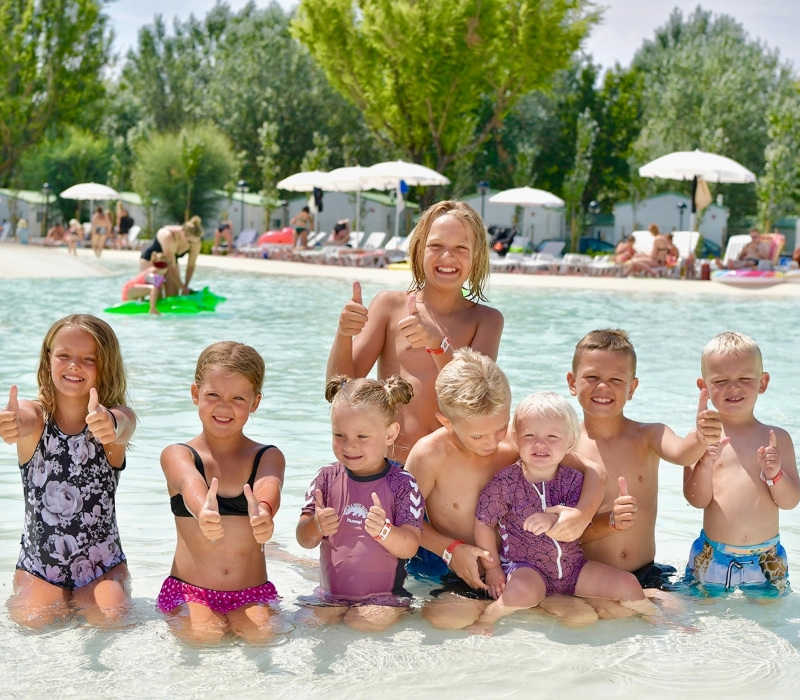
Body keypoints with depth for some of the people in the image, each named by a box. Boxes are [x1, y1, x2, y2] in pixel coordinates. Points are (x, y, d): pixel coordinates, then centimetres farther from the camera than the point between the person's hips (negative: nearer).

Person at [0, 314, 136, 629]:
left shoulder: (116, 416, -10)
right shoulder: (33, 415, -7)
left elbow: (122, 424, -35)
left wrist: (110, 426, -61)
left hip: (103, 565, -1)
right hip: (37, 564, 1)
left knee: (109, 616, -23)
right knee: (32, 619, -19)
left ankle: (77, 600, 11)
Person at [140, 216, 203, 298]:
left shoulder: (196, 242, -22)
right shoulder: (169, 236, -38)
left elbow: (191, 266, -9)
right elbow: (171, 267, -35)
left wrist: (186, 286, -11)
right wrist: (182, 287, -30)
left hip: (169, 263, 5)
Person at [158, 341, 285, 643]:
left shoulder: (269, 457, 2)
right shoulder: (176, 455, -2)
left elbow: (268, 488, -22)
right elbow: (190, 485, -26)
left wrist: (264, 512, -48)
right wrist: (203, 512, -52)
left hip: (252, 594, 1)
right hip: (188, 592, 0)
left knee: (261, 634, -25)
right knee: (203, 634, -26)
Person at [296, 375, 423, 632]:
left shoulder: (402, 484, -7)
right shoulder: (327, 478, 1)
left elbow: (409, 547, -12)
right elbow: (304, 540, 1)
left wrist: (383, 531, -33)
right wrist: (316, 526, -23)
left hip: (384, 595, -3)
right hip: (330, 594, 3)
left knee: (365, 624, -27)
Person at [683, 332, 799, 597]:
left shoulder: (777, 438, 0)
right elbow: (697, 500, -9)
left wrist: (775, 474, -20)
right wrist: (705, 464, -25)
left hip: (767, 558, 1)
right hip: (712, 557, -1)